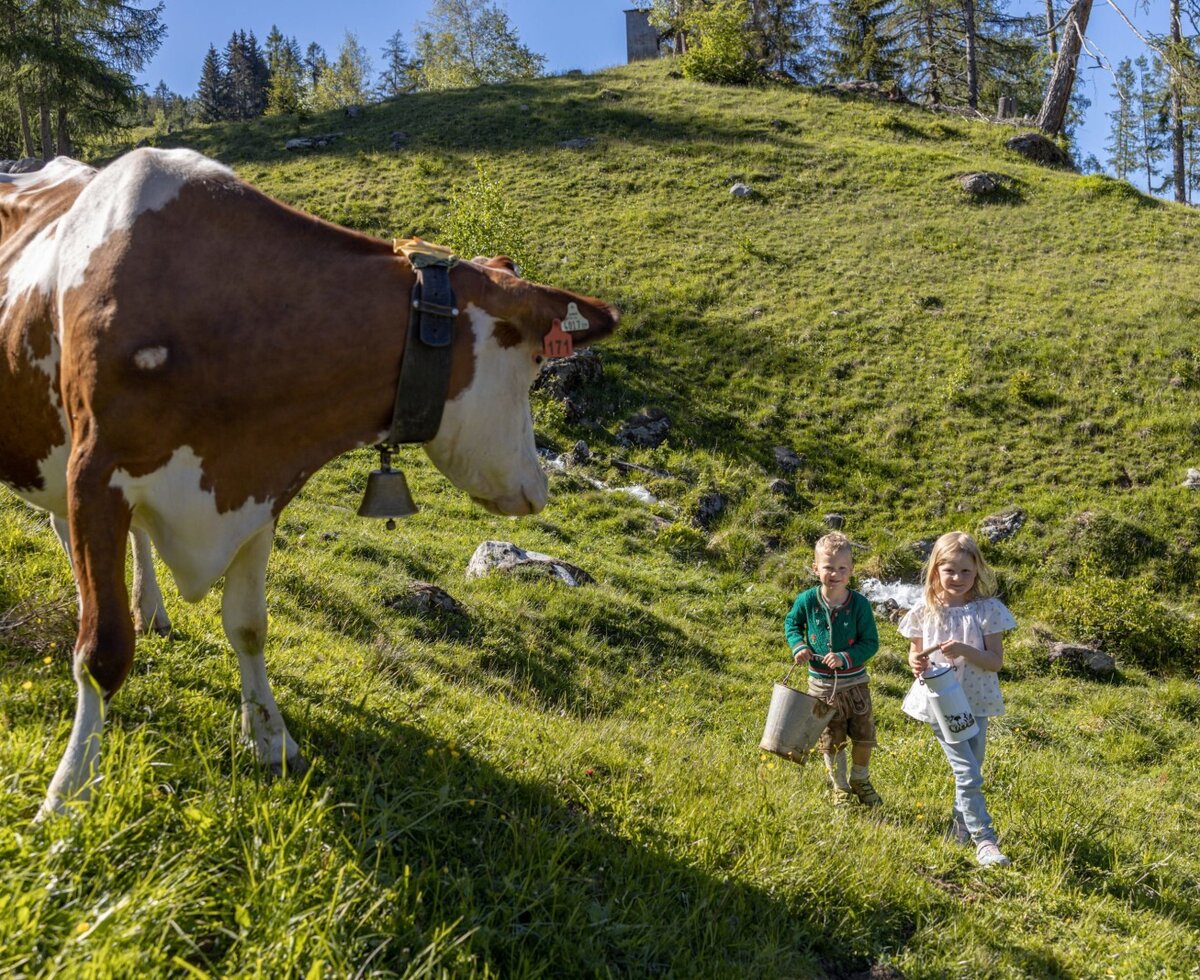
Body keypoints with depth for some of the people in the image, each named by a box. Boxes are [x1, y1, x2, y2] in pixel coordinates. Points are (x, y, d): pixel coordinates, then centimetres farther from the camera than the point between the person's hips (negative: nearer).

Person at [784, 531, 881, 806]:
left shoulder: (859, 604, -16)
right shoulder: (807, 601, -12)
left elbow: (871, 643, -11)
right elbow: (790, 623, 7)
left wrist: (845, 658, -24)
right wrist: (798, 646, -11)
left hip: (854, 683, 0)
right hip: (822, 684, 0)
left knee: (863, 737, 13)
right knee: (831, 742, 13)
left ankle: (860, 781, 40)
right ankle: (840, 789, 34)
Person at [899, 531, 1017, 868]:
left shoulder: (987, 610, -6)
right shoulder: (925, 611, -3)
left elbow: (996, 661, -9)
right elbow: (916, 653, 8)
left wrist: (964, 650, -25)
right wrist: (916, 663, -16)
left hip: (975, 702, 2)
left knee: (970, 771, 14)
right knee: (967, 772, -8)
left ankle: (961, 829, 34)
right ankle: (984, 839, 1)